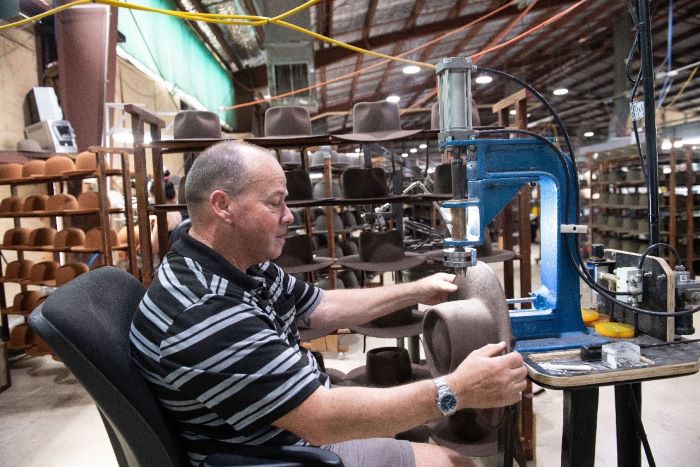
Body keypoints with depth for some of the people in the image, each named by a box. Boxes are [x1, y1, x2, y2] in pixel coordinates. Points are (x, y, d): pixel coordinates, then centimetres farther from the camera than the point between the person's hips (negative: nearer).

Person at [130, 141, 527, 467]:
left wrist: (416, 292, 7)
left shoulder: (244, 267, -3)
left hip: (305, 410, 9)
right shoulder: (205, 314, -35)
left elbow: (323, 308, 8)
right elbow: (322, 419, -34)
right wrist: (456, 390, -29)